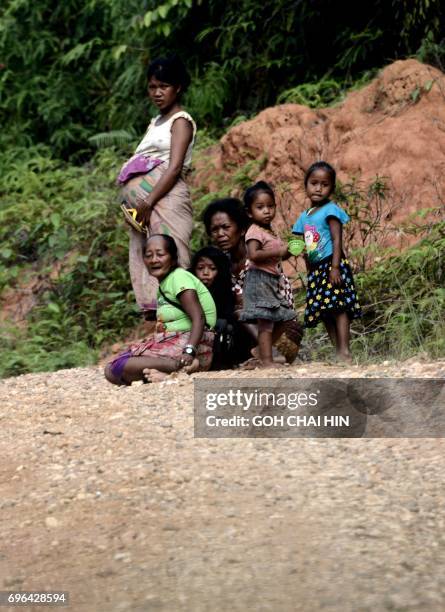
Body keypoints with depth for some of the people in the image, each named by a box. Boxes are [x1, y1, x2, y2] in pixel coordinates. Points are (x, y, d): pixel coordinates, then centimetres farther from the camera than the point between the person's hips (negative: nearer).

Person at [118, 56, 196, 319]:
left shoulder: (181, 121, 0)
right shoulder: (156, 123, 24)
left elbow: (174, 168, -11)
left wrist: (148, 203, -17)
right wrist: (133, 203, 5)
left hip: (166, 199, -8)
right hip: (144, 205, 8)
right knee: (144, 259, 3)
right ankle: (152, 311, 2)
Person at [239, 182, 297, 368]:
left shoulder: (270, 233, 17)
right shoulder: (255, 232, -11)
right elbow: (253, 255, -26)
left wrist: (288, 252, 6)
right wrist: (278, 251, -23)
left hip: (272, 281, 9)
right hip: (259, 280, -9)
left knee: (280, 321, 13)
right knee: (266, 323, -11)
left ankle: (260, 352, 24)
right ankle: (266, 361, -12)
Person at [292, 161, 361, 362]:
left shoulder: (330, 210, -4)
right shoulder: (304, 217, 17)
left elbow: (337, 240, -12)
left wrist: (335, 267, -20)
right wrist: (310, 272, 15)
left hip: (331, 265, -8)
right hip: (315, 269, 8)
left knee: (337, 307, -15)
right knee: (323, 313, 3)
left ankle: (345, 352, -20)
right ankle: (337, 350, 5)